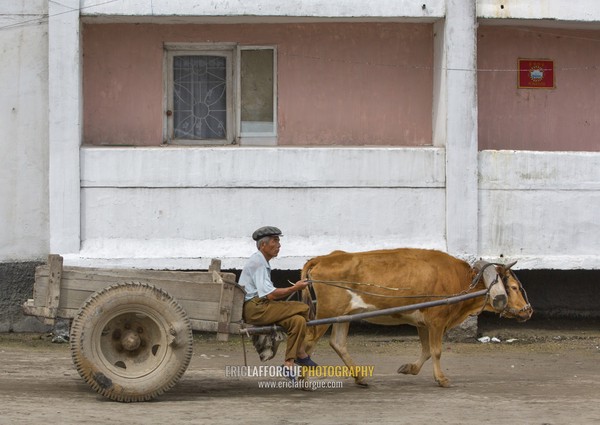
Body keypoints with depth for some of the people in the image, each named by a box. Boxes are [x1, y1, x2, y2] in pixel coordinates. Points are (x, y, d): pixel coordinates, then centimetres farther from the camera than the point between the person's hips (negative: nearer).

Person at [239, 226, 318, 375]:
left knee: (297, 320, -6)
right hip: (254, 308, -10)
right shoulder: (257, 263, -11)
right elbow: (269, 295, -18)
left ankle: (289, 364, -8)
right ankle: (301, 355, -8)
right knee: (302, 308, -17)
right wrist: (294, 288, -12)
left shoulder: (263, 262, 21)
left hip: (261, 307, 10)